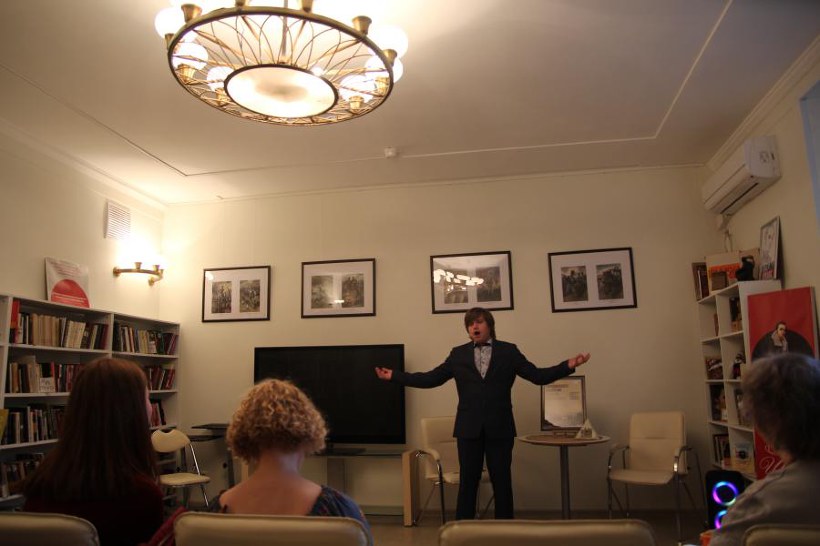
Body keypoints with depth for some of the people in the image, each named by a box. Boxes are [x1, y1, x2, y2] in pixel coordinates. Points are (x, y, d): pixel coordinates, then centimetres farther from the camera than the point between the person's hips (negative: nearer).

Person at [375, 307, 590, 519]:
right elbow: (431, 378, 4)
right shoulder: (458, 354, 8)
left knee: (502, 481, 8)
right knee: (467, 482, 8)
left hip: (499, 427, 0)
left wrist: (568, 366, -14)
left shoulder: (508, 351, 5)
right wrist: (395, 376, -2)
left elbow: (537, 376, -1)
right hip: (468, 428, 1)